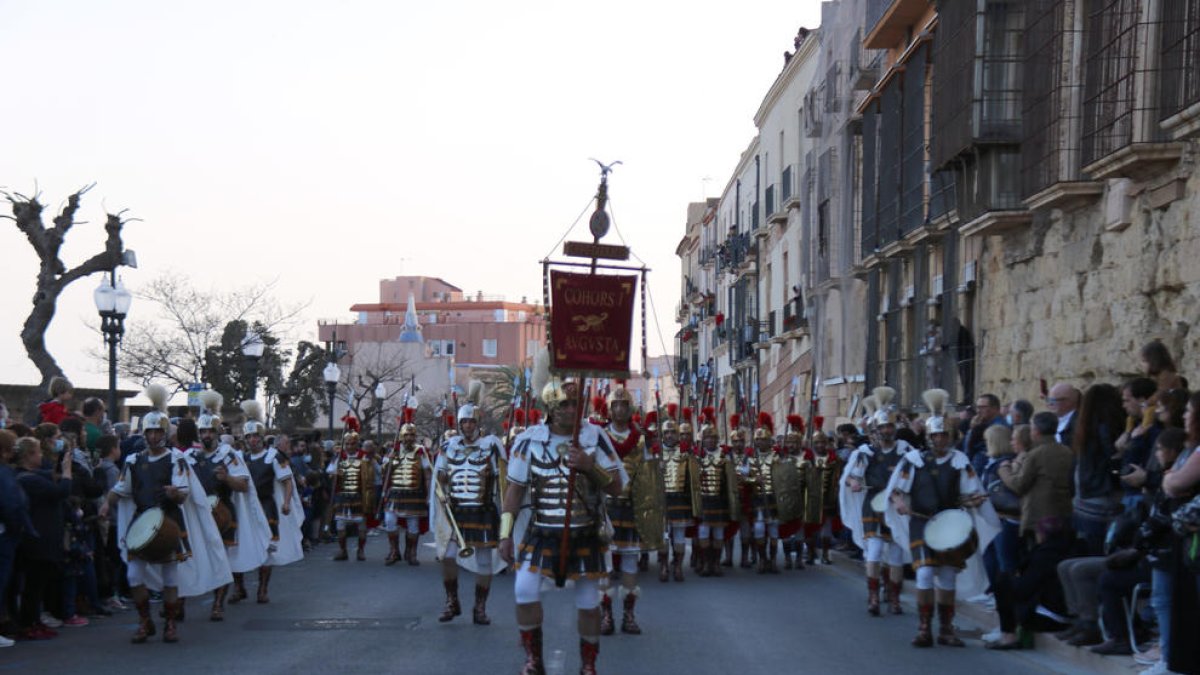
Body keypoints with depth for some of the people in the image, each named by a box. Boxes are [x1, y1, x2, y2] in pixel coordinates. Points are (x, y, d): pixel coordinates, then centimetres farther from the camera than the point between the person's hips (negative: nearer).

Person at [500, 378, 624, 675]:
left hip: (584, 534, 0)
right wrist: (506, 534, 1)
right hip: (540, 531, 0)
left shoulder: (594, 436, -5)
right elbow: (515, 488, 3)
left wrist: (591, 466, -23)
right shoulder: (530, 440, -4)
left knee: (588, 601, 5)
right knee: (525, 589, -16)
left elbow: (616, 487, -5)